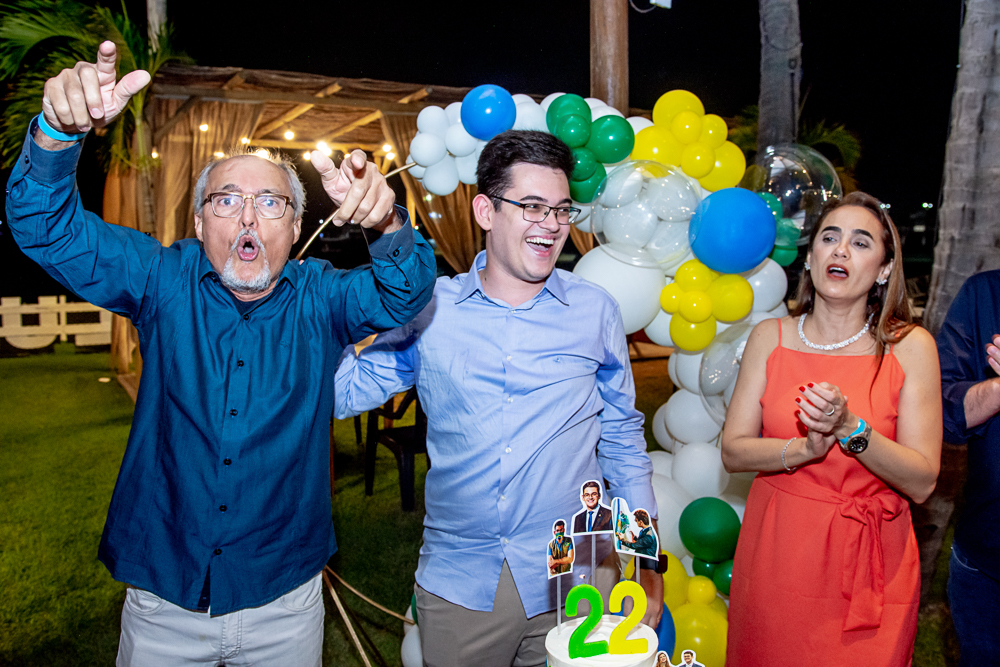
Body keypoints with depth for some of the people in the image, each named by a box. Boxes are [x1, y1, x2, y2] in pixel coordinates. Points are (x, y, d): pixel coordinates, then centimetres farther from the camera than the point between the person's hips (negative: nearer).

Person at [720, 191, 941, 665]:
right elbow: (733, 451, -3)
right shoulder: (771, 337, -1)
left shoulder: (911, 347, -6)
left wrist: (851, 428, -24)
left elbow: (922, 483, -9)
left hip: (868, 561, -1)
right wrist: (806, 449, -20)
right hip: (776, 550, 2)